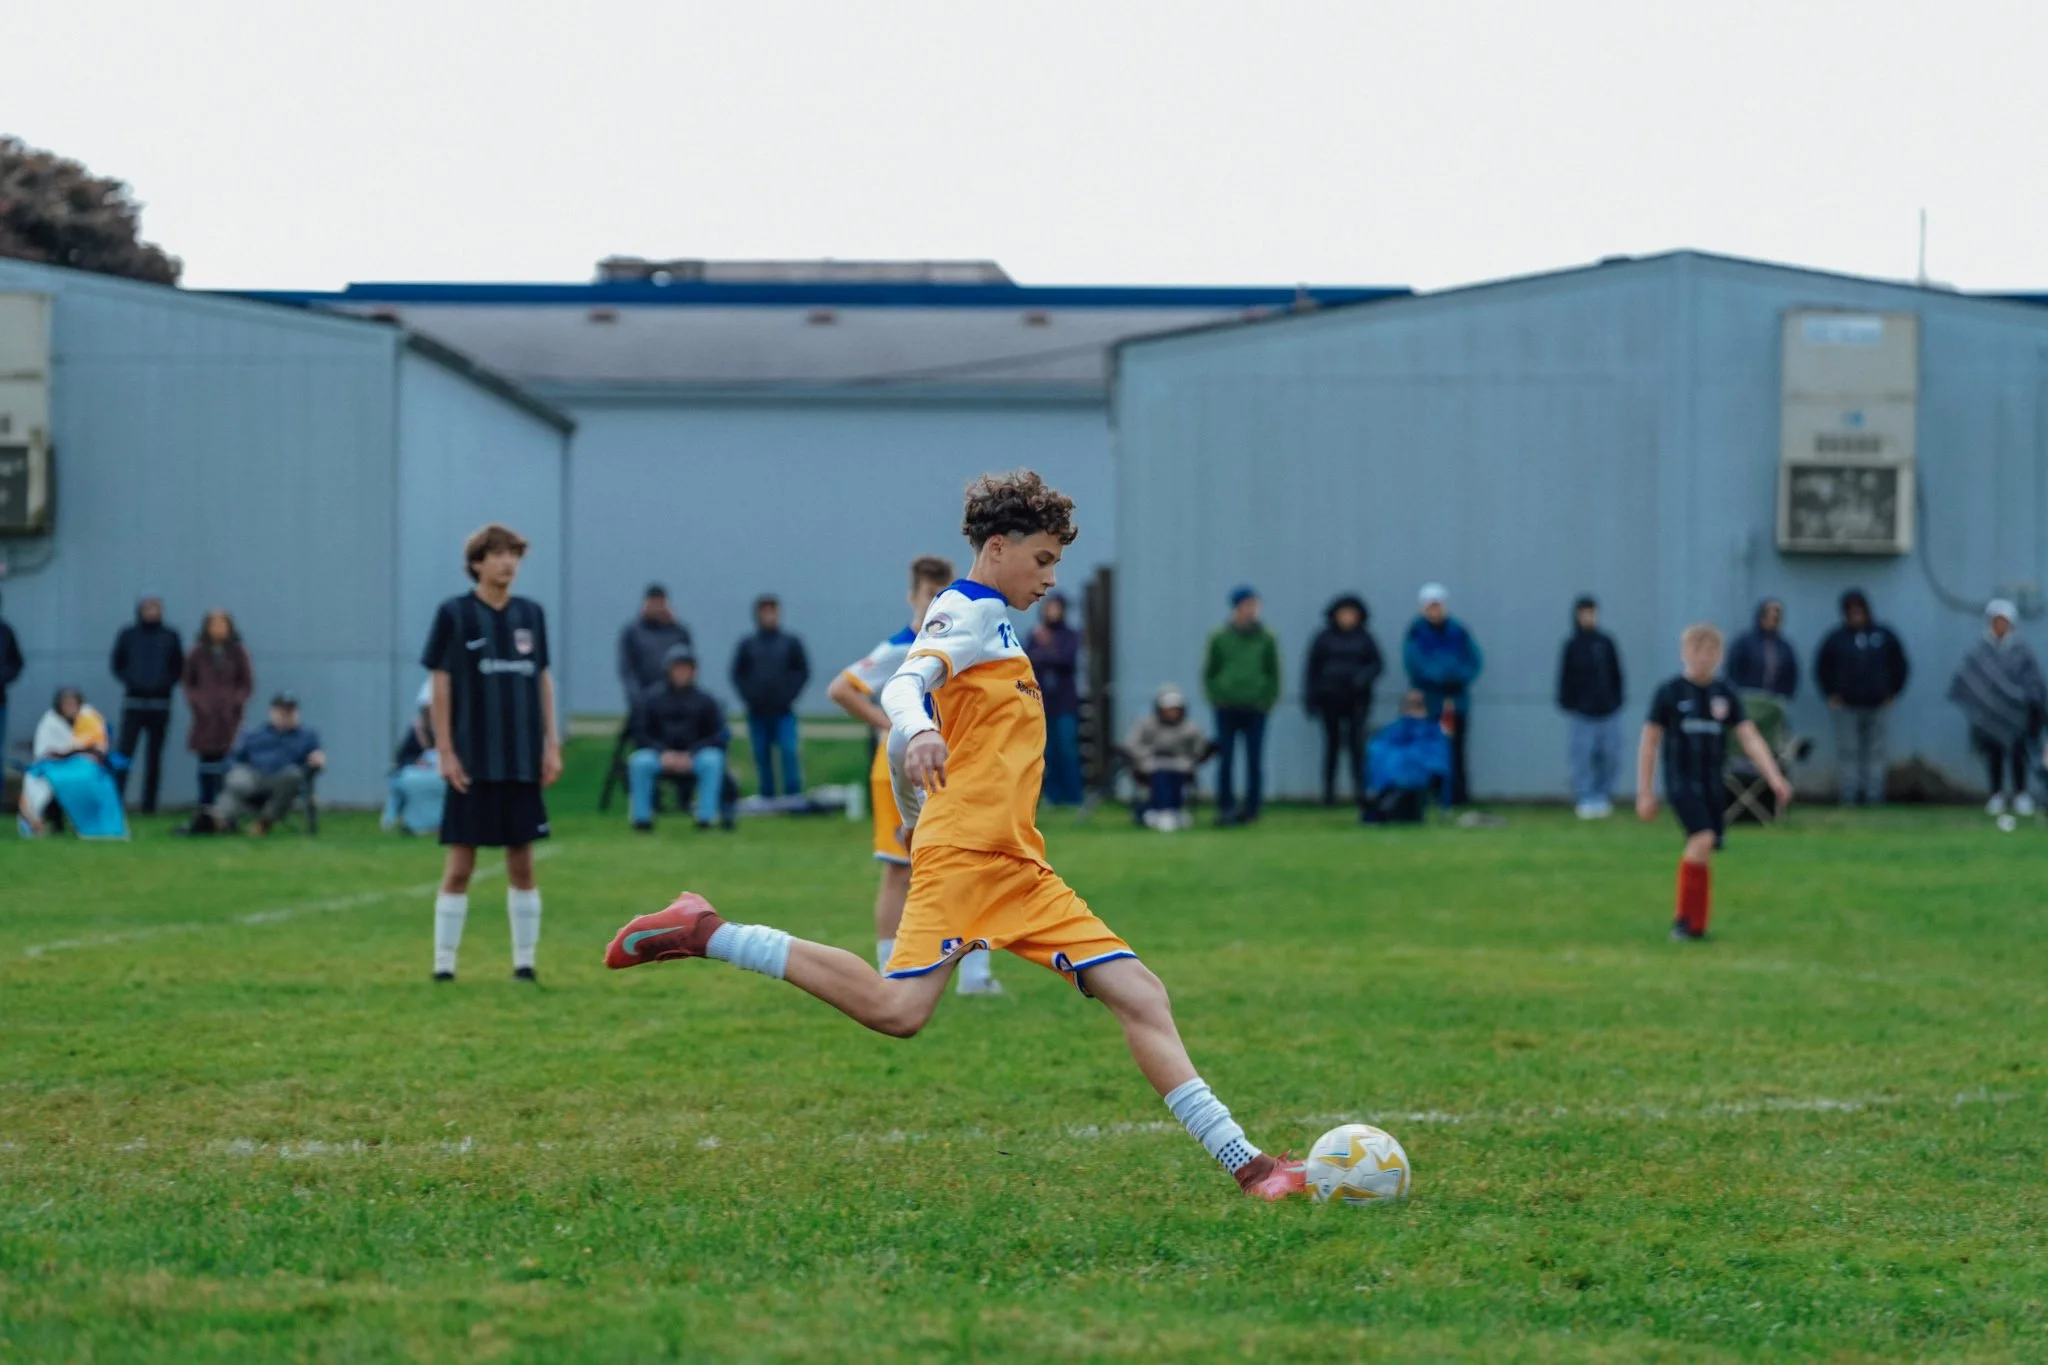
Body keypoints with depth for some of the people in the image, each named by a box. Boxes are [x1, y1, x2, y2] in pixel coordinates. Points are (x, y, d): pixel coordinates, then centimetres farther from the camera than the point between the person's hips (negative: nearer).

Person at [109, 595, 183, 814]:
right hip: (133, 702, -1)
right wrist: (130, 682, -7)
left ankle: (149, 804, 7)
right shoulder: (128, 635, 6)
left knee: (155, 757, 3)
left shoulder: (170, 637, 7)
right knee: (124, 751, -10)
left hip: (160, 703, 1)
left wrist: (166, 684, -7)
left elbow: (178, 669, 10)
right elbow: (118, 665, 9)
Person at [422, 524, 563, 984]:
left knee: (522, 862, 5)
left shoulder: (530, 613, 8)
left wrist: (552, 744, 6)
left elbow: (542, 678, 13)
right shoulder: (454, 614, -3)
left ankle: (525, 962, 11)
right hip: (473, 763, -3)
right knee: (460, 864, -2)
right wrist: (445, 751, -8)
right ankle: (444, 963, 4)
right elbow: (441, 683, -3)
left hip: (523, 762, 3)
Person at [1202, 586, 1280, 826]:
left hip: (1256, 709, 1)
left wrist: (1268, 700, 1)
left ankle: (1251, 809, 7)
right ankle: (1225, 807, 2)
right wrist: (1216, 698, -1)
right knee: (1226, 761, -1)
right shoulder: (1219, 637, 2)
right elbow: (1209, 672, 7)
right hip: (1226, 710, -1)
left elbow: (1274, 674, 9)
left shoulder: (1266, 639, 4)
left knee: (1254, 762, 1)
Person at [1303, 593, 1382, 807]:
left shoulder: (1364, 638, 7)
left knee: (1356, 742, -13)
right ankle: (1329, 791, 8)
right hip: (1331, 699, 1)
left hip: (1357, 699, 0)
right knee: (1332, 744, 3)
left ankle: (1360, 787, -17)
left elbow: (1378, 664, 6)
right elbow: (1312, 668, 8)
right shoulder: (1325, 638, 5)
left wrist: (1364, 676, -15)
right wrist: (1310, 698, 4)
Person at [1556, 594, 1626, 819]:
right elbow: (1564, 680, 2)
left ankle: (1603, 796, 14)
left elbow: (1617, 674, 13)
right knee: (1583, 755, -8)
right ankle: (1585, 799, -4)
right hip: (1582, 712, -3)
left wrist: (1617, 702, 7)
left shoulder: (1606, 643, 8)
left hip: (1608, 710, 3)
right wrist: (1567, 706, -4)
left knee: (1610, 756, 1)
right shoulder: (1571, 646, 1)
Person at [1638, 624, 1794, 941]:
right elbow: (1649, 743, 0)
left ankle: (1696, 925, 17)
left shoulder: (1726, 695, 5)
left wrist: (1775, 778, -13)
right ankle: (1685, 919, -12)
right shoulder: (1669, 693, -4)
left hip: (1714, 784, 4)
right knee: (1702, 839, -22)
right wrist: (1645, 793, -1)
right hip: (1681, 781, -4)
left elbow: (1750, 739, 0)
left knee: (1705, 854, 6)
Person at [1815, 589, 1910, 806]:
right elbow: (1822, 668, 10)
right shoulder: (1837, 638, 3)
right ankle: (1850, 797, 2)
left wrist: (1893, 693, 7)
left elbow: (1899, 665, 13)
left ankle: (1874, 797, 6)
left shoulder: (1884, 636, 5)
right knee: (1849, 754, -1)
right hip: (1847, 707, -1)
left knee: (1876, 754, 2)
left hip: (1878, 706, 1)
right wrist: (1831, 695, 3)